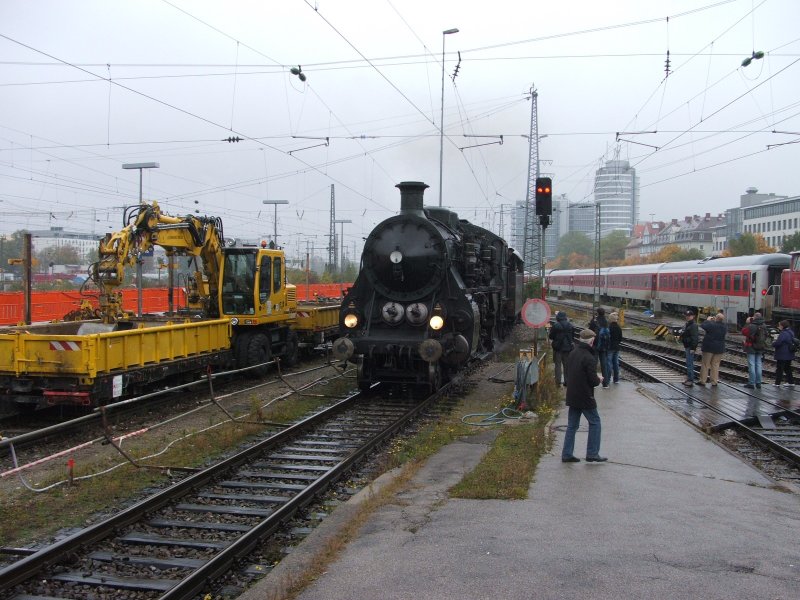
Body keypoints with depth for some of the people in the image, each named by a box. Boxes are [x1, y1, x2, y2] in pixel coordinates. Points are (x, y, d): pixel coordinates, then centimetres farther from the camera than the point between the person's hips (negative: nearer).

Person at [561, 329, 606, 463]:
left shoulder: (572, 354, 6)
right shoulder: (589, 358, -19)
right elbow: (593, 381, -20)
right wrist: (599, 380, 3)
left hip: (572, 396, 7)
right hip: (585, 397, -7)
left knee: (572, 425, 12)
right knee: (595, 422, 7)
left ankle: (567, 454, 12)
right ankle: (592, 453, 6)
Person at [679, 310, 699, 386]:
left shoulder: (693, 325, -17)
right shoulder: (687, 324, 15)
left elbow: (694, 338, -22)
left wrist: (692, 348, -25)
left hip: (690, 347, -11)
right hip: (687, 346, 11)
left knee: (689, 363, -10)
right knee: (689, 363, 16)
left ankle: (690, 380, -7)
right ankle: (689, 379, 24)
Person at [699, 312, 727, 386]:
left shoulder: (711, 324, -19)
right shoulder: (725, 327, -1)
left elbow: (703, 326, -12)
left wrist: (707, 320, 5)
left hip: (709, 347, -4)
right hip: (719, 348, 4)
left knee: (705, 364, 5)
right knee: (715, 365, 10)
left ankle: (702, 381, 7)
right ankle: (714, 382, 9)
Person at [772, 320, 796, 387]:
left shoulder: (783, 334, -21)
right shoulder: (791, 332, 9)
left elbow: (777, 343, -27)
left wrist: (773, 343, -2)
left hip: (782, 355, -9)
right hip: (789, 354, 9)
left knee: (779, 369, -2)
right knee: (787, 368, 17)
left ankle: (777, 383, 1)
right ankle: (790, 382, 19)